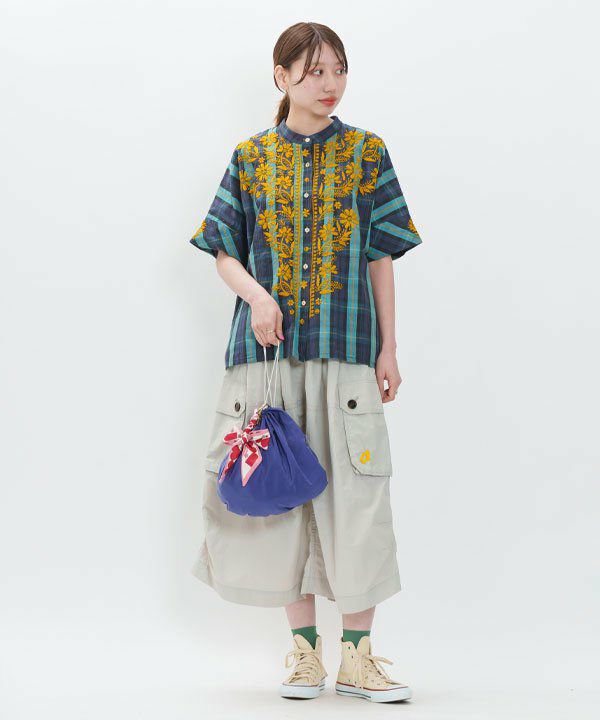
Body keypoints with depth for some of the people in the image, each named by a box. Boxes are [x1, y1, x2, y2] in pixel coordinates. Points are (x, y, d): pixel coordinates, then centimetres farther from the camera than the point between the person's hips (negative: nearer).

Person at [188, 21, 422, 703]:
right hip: (268, 348, 1)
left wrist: (388, 347, 3)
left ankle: (357, 654, 5)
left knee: (354, 493, -4)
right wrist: (256, 295, -10)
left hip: (345, 348, -1)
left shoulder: (365, 152, 7)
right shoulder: (252, 156, 9)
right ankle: (304, 647, 14)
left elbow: (380, 257, 6)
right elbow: (226, 252, 10)